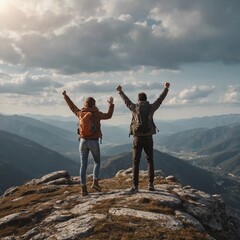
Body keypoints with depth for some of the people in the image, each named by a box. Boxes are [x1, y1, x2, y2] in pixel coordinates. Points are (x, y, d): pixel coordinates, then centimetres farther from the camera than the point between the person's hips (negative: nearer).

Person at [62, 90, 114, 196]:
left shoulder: (80, 113, 3)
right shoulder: (96, 114, -8)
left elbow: (72, 107, 20)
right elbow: (108, 115, 4)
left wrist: (65, 96, 33)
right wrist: (111, 104, 15)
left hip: (83, 141, 3)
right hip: (94, 142, -3)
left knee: (83, 165, 5)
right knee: (97, 162, 17)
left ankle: (83, 188, 3)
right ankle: (95, 182, 0)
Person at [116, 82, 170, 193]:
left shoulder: (134, 107, 0)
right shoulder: (151, 107, 2)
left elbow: (126, 100, 19)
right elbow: (160, 99, 17)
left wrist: (120, 91, 38)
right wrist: (166, 88, 33)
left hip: (137, 138, -1)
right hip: (148, 138, 1)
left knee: (136, 162, 3)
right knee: (150, 161, 13)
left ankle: (135, 186, -2)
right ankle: (151, 184, 10)